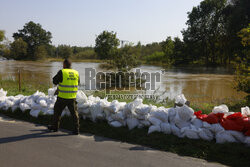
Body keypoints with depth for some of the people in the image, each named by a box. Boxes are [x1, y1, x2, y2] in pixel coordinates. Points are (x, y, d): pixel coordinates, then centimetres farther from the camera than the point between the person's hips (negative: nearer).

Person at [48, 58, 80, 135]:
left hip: (62, 97, -3)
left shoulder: (62, 72, -11)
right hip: (72, 97, 3)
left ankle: (55, 126, 29)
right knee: (74, 113, 8)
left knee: (57, 111, 16)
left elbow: (54, 81, -2)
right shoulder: (76, 73, 3)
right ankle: (76, 129, 4)